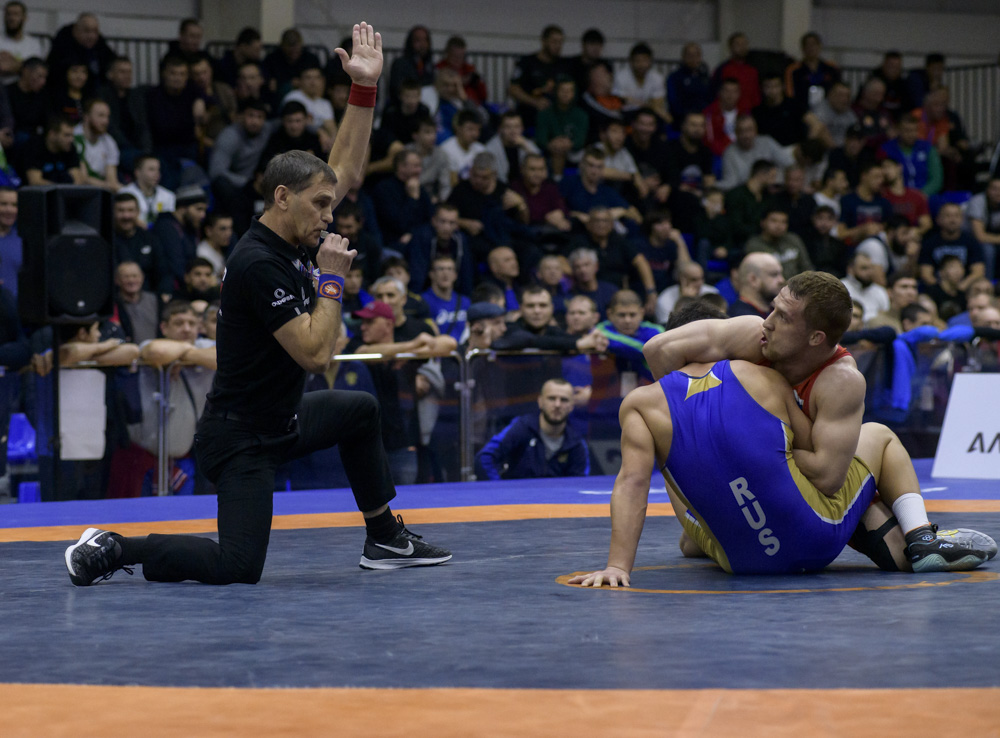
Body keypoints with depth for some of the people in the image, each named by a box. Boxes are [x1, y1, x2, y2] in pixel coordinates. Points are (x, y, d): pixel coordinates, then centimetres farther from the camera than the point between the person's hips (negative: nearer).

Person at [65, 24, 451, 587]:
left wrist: (365, 88, 4)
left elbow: (347, 170, 12)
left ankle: (385, 540, 35)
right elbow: (317, 353, -27)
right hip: (241, 439, -10)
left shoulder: (291, 237, 3)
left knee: (361, 411, 27)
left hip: (278, 419, 10)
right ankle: (112, 549, -4)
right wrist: (331, 279, -17)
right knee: (237, 569, -17)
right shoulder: (259, 264, -24)